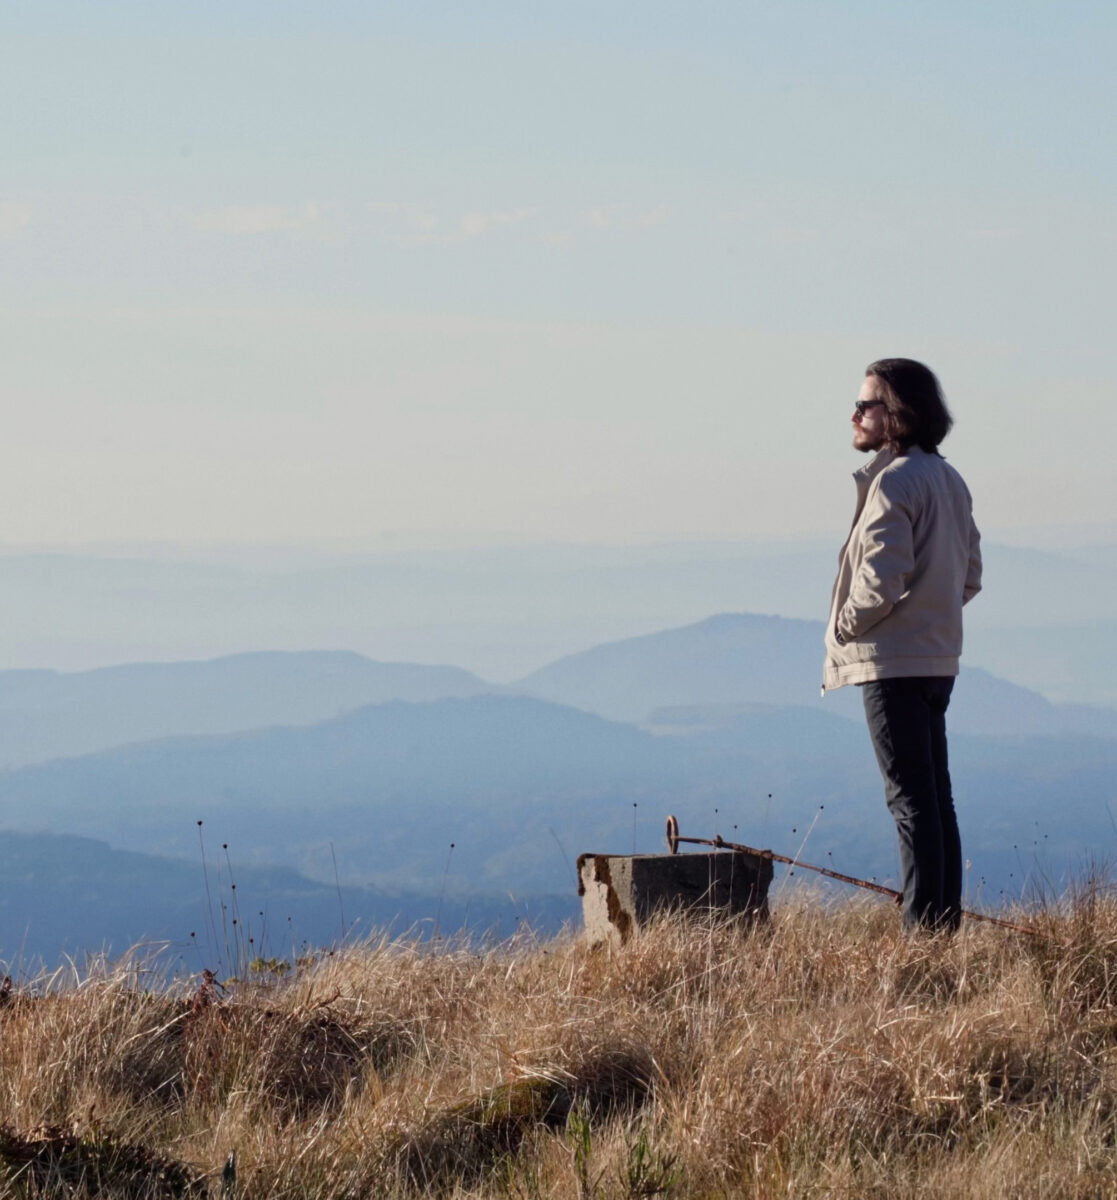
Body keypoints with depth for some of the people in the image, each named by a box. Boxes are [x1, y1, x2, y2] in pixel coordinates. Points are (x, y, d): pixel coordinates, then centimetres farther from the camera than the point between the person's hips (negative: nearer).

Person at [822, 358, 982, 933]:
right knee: (936, 796, 12)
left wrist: (845, 627, -7)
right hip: (938, 658, 9)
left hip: (892, 662, -9)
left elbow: (883, 578, -22)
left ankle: (922, 927, -10)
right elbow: (970, 574, 17)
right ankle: (946, 920, 14)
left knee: (911, 799, -8)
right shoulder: (949, 480, 13)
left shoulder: (893, 483, -15)